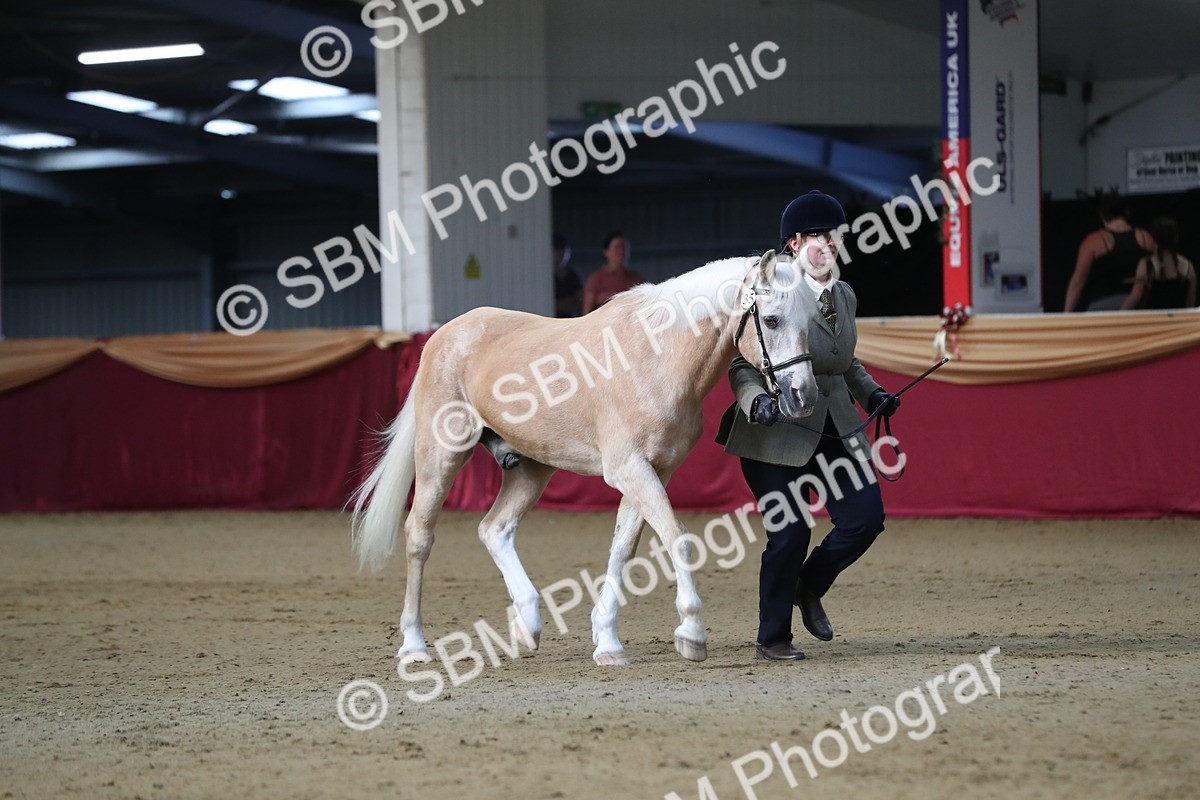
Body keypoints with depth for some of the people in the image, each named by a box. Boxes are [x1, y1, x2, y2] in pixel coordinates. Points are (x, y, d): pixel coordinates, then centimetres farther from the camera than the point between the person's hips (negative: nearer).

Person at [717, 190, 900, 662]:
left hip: (836, 429, 6)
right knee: (789, 535, -7)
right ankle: (772, 637, 11)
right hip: (778, 432, -6)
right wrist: (755, 399, -30)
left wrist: (872, 394, 8)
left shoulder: (845, 296, 11)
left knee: (865, 518, -3)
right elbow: (742, 363, -11)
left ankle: (809, 587, 24)